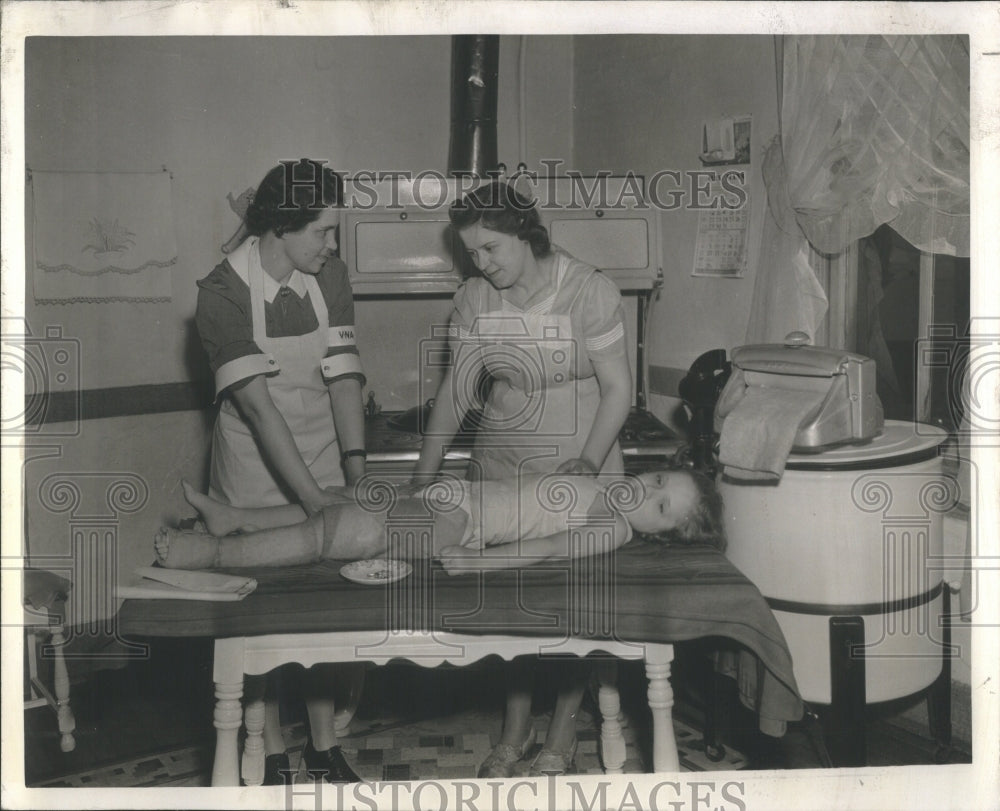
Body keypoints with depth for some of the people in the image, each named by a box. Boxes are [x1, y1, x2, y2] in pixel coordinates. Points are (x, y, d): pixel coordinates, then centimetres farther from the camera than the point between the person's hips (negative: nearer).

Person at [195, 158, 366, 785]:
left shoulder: (330, 274, -4)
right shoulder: (223, 292, -18)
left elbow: (344, 375, -7)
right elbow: (258, 404, -25)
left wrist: (356, 468, -17)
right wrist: (314, 498, -30)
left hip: (324, 465, 4)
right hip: (256, 474, -4)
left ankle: (325, 741, 28)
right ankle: (272, 750, 25)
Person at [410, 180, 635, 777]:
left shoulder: (590, 292, -13)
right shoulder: (475, 300, 0)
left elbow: (618, 390, -11)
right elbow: (457, 390, 2)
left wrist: (586, 466, -23)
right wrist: (424, 477, -4)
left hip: (581, 462, -3)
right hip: (500, 464, 4)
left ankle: (564, 728, 22)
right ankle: (517, 725, 25)